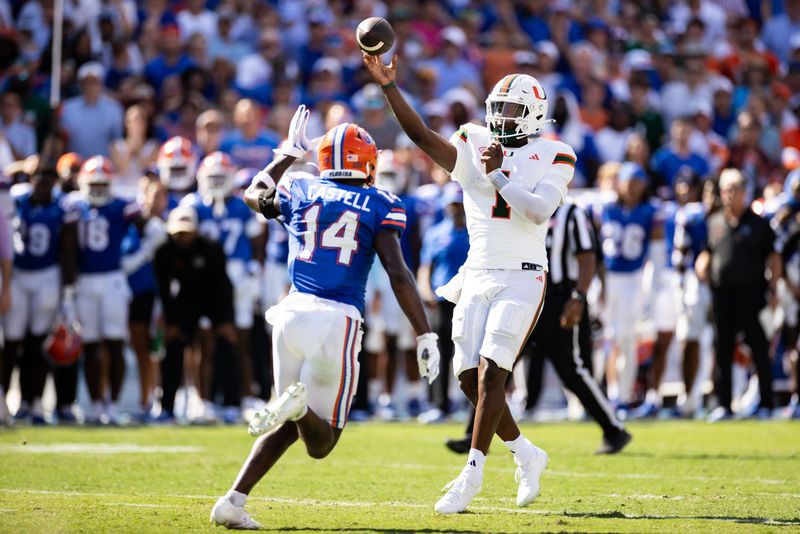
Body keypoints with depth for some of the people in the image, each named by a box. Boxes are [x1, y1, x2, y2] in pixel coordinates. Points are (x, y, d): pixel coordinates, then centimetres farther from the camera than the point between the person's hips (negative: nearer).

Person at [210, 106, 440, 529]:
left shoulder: (299, 191, 12)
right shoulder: (379, 206, 3)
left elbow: (254, 194, 35)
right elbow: (398, 275, -7)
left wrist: (291, 153, 48)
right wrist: (426, 336, -7)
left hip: (293, 312, 4)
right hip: (338, 320, -4)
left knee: (289, 426, 20)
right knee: (320, 443, 4)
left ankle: (233, 500, 3)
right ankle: (300, 404, -30)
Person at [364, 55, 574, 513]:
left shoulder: (553, 157, 0)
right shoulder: (474, 146, 7)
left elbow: (538, 211, -15)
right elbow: (421, 135, -10)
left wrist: (498, 175, -17)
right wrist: (389, 85, -20)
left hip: (522, 278, -4)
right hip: (478, 278, 4)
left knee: (491, 372, -14)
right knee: (471, 378, 0)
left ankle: (473, 472, -8)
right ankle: (526, 455, 20)